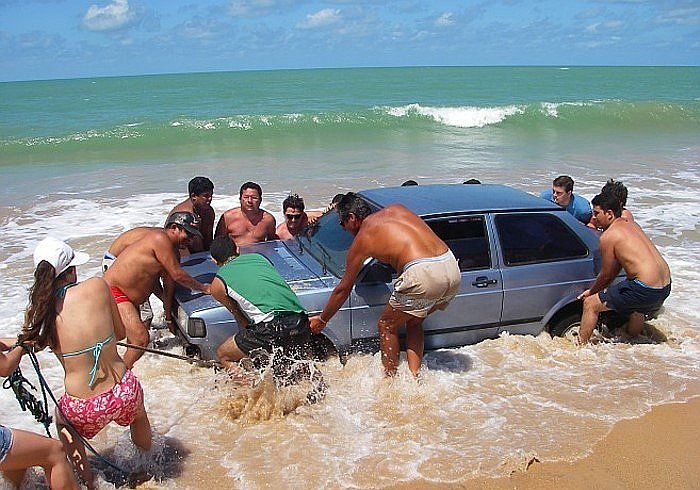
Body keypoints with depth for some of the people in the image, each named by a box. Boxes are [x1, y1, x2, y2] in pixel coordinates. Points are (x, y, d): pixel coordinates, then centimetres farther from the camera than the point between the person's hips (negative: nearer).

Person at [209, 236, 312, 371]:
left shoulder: (218, 285, 14)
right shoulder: (258, 257, 26)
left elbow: (240, 318, 19)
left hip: (271, 326, -5)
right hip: (301, 323, 5)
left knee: (223, 355, 17)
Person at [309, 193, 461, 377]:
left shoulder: (362, 239, 9)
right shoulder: (397, 208, 22)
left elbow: (343, 289, 16)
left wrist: (322, 319, 28)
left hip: (424, 273, -7)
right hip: (452, 267, 7)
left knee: (387, 326, 16)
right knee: (413, 322, 28)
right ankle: (414, 377, 24)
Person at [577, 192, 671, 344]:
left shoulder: (608, 236, -10)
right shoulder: (631, 225, 17)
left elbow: (606, 274, -1)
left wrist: (591, 292, 17)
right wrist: (595, 290, 24)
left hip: (646, 290, -9)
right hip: (666, 286, 9)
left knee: (591, 304, 0)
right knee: (637, 307, 40)